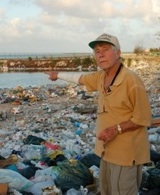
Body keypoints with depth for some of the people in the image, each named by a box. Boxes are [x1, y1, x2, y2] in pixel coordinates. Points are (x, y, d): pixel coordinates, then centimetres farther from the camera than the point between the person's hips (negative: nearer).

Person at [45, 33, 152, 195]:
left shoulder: (131, 80, -20)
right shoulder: (101, 77, 3)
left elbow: (143, 118, -17)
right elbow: (80, 78, 24)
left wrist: (116, 129, -25)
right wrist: (58, 75, 35)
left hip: (126, 151, -8)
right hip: (108, 149, 8)